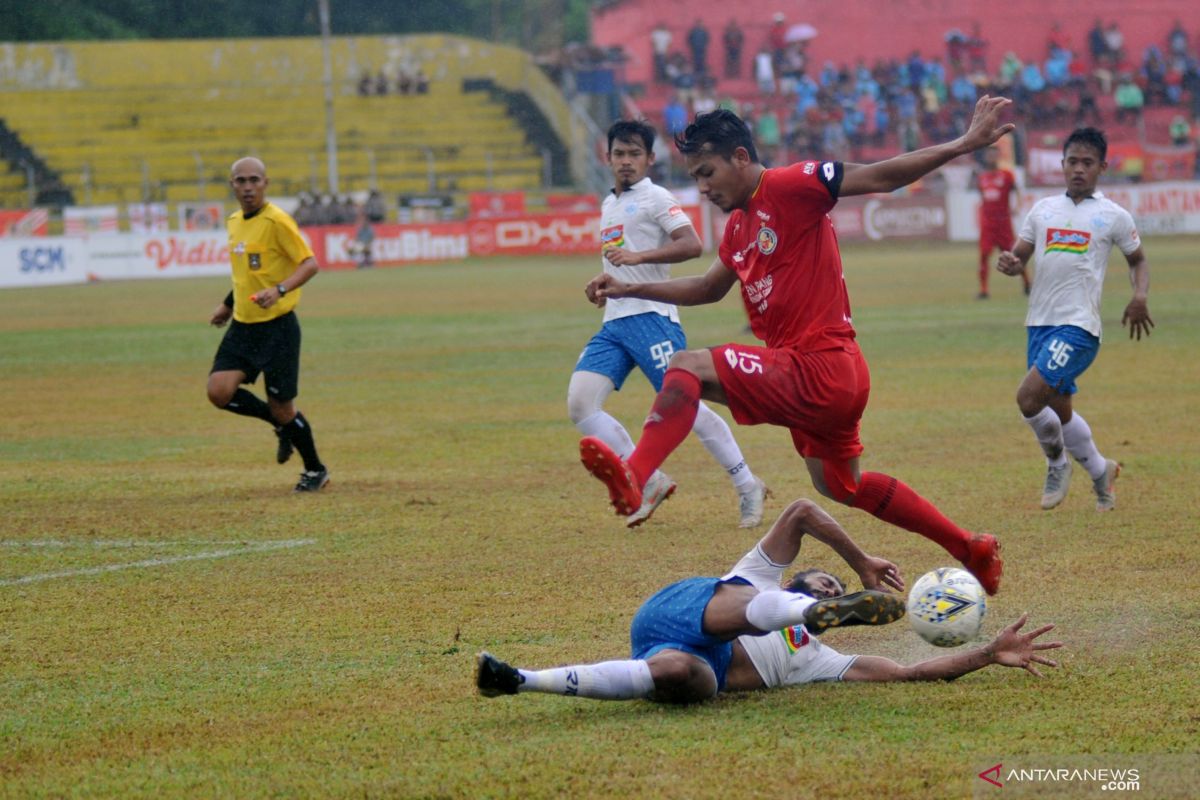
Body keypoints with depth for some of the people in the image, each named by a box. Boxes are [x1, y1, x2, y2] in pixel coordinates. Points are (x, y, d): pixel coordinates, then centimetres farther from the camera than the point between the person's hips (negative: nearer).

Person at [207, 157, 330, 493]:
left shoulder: (277, 221, -14)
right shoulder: (234, 222, 10)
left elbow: (310, 264, -18)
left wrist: (279, 290, -32)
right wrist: (228, 305, 27)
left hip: (277, 326, -7)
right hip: (243, 326, 7)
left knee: (281, 407, -1)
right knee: (219, 391, -10)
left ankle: (315, 470, 23)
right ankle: (281, 425, 16)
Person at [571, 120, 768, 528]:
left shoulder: (655, 199, -3)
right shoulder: (609, 205, 22)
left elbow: (691, 245, -17)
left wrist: (638, 257, -24)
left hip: (650, 317, -8)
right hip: (613, 324, 8)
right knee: (579, 403, -9)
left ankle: (747, 486, 3)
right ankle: (650, 483, -3)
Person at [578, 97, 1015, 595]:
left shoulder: (790, 187, -11)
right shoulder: (739, 225, 16)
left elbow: (883, 176, -13)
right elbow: (709, 288, 31)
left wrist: (965, 144, -20)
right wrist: (630, 290, 23)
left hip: (818, 370, -11)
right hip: (822, 377, 11)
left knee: (688, 368, -22)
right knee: (840, 484, 26)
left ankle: (632, 478, -40)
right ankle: (972, 550, 36)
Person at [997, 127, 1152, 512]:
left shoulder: (1113, 216, 3)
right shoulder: (1043, 209, 12)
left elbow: (1137, 260, 15)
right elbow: (1019, 257, 14)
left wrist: (1140, 297, -4)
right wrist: (1009, 264, -11)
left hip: (1078, 325, -5)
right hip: (1040, 322, 5)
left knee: (1029, 396, -19)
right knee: (1058, 411, 13)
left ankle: (1057, 462, 6)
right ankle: (1100, 472, 35)